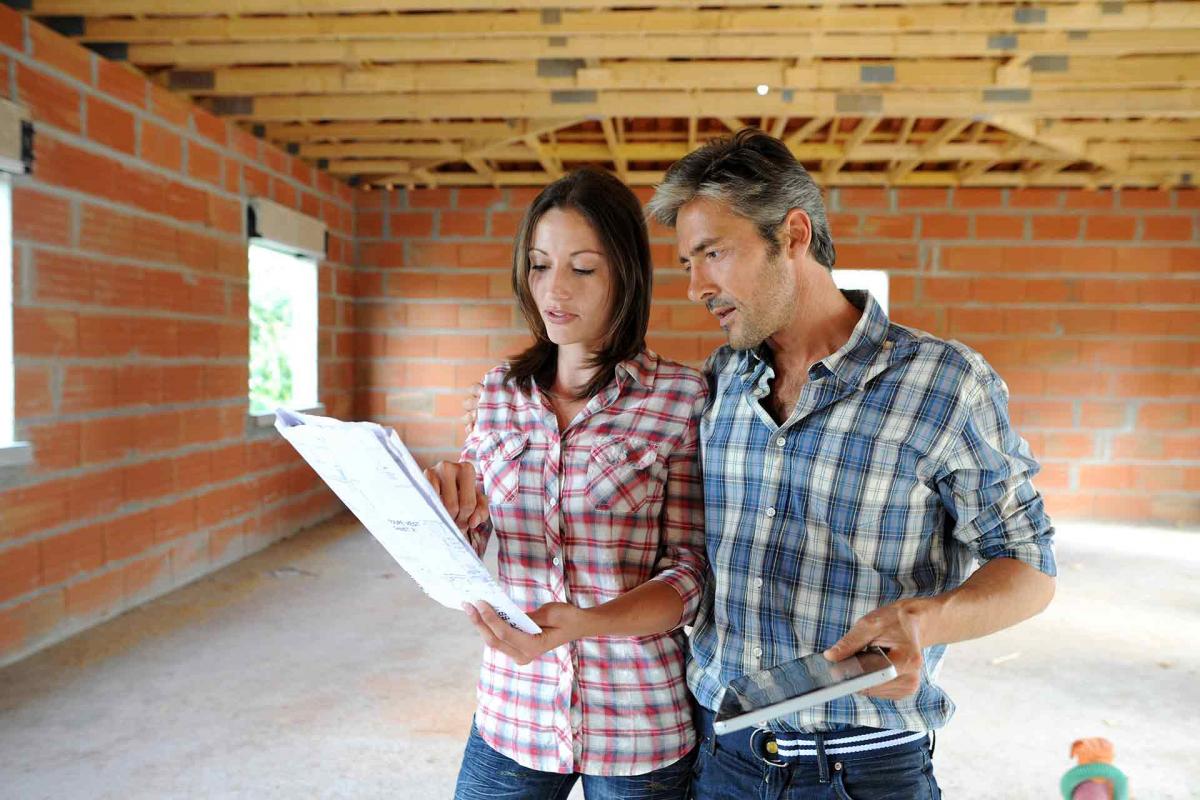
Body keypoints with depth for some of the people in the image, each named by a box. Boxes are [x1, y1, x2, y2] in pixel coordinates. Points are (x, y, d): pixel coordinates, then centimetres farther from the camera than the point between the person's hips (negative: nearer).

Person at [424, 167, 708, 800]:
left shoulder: (682, 398, -11)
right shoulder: (502, 392, 1)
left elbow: (690, 576, -10)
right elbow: (461, 549, 5)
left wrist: (582, 622, -27)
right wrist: (445, 512, -18)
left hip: (639, 727, -3)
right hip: (512, 711, 3)